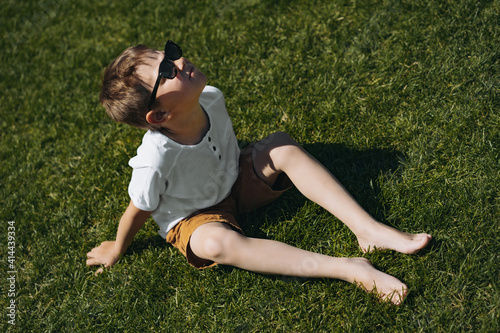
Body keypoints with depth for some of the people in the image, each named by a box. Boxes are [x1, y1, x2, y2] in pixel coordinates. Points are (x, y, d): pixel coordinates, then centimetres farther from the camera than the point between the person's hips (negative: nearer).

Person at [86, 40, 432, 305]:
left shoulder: (211, 99, -20)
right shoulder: (156, 158, -37)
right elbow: (139, 211, -19)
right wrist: (116, 250, -4)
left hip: (233, 182, 6)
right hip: (192, 218, -5)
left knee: (283, 146, -16)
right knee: (216, 242, -38)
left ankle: (369, 230, -22)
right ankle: (348, 269, -40)